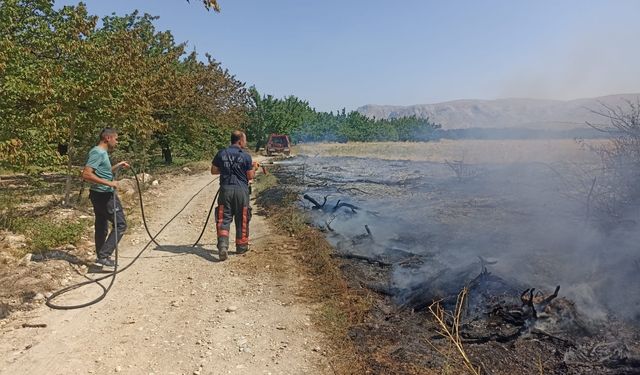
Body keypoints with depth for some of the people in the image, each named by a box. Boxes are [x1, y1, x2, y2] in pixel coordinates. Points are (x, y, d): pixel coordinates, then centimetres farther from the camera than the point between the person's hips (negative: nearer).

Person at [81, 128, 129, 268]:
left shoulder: (102, 152, 15)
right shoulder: (98, 152, -16)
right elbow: (86, 174, -26)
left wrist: (118, 166, 18)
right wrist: (108, 183, -27)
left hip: (101, 195, 11)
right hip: (104, 195, -11)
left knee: (102, 227, 17)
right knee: (120, 224, -7)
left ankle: (101, 257, 27)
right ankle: (103, 256, -6)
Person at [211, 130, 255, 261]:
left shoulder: (221, 153, 5)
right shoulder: (246, 156, -5)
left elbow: (213, 171, 11)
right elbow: (250, 176, -2)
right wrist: (253, 169, 17)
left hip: (225, 189, 2)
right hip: (241, 190, -2)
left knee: (224, 219, 4)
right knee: (242, 219, 11)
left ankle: (222, 245, -13)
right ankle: (241, 246, 23)